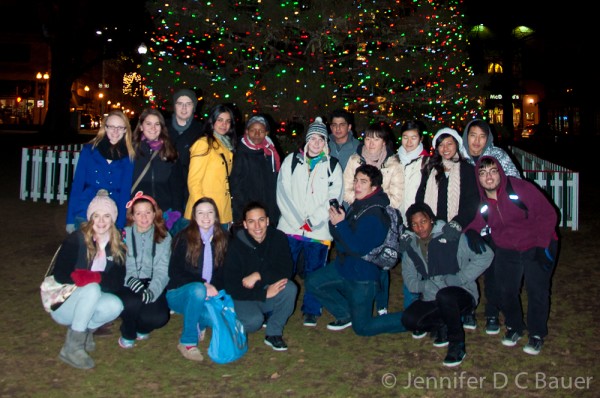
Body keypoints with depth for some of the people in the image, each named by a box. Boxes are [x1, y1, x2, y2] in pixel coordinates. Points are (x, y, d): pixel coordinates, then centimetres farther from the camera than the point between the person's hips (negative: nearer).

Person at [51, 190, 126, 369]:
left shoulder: (117, 246, -3)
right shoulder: (76, 240, -14)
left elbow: (116, 283, -11)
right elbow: (60, 275, -20)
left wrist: (93, 277, -28)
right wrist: (91, 280, -28)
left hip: (86, 304, 4)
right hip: (62, 303, -4)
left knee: (115, 305, -26)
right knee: (92, 289, -33)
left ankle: (84, 330, 2)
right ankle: (72, 347, -23)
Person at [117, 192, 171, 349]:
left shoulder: (164, 237, 8)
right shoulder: (124, 235, 5)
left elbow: (162, 271, -3)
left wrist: (151, 292, -22)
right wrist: (130, 280, -28)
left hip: (151, 287, 1)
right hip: (126, 286, -1)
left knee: (160, 317, -27)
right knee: (132, 302, -35)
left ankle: (141, 328, 12)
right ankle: (127, 334, 1)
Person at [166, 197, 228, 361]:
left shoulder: (222, 239, 4)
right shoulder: (184, 238, -7)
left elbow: (222, 273, 8)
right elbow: (174, 272, -11)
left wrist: (215, 288, -14)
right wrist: (203, 285, -22)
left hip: (209, 296, 3)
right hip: (179, 293, -3)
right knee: (198, 290, -37)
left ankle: (199, 324, 10)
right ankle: (187, 342, -19)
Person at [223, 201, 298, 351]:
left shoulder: (278, 238, -8)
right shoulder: (236, 245, -16)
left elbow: (286, 271, -14)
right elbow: (231, 287, -17)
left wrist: (258, 276, -25)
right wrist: (265, 293, -23)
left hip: (271, 294, 3)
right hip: (244, 298, -3)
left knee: (290, 288, -27)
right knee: (254, 321, -32)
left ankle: (274, 333, -7)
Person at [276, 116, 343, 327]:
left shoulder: (332, 165, 6)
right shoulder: (292, 160, 7)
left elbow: (334, 198, -1)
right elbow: (283, 193, 0)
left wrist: (312, 221, -9)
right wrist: (299, 221, -7)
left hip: (319, 230, 0)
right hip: (290, 227, 1)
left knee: (314, 272, 6)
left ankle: (311, 311, 21)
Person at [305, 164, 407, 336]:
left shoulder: (374, 215, -25)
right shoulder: (358, 205, 1)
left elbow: (358, 248, -29)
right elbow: (341, 238, 8)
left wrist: (339, 224, -23)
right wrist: (334, 221, -12)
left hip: (362, 277, -8)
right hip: (344, 266, 8)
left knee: (362, 328, 3)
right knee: (312, 282, 13)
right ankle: (347, 314, 22)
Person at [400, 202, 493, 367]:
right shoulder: (410, 246, 6)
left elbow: (486, 255, -13)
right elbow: (410, 281, 1)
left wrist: (459, 278, -19)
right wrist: (429, 285, -20)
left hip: (462, 294, -4)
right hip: (431, 299, 4)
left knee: (444, 295, -37)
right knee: (409, 319, -23)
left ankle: (457, 342, -11)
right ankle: (443, 326, 8)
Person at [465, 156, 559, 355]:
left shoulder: (521, 188, -21)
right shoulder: (481, 200, -6)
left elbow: (548, 214, -16)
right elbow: (479, 221, 10)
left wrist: (542, 245, -17)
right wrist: (472, 232, -14)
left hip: (536, 247, -4)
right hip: (506, 250, 4)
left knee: (537, 290, -4)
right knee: (506, 290, 4)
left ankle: (537, 334, 15)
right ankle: (514, 327, 28)